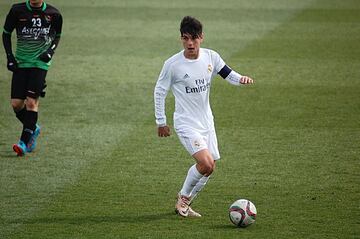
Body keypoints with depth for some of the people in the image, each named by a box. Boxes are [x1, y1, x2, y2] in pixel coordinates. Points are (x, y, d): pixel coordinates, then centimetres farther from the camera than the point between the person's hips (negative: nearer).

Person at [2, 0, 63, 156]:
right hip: (20, 62, 2)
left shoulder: (53, 14, -3)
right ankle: (33, 129, 25)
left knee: (31, 101, -14)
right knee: (16, 103, -3)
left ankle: (24, 141, -12)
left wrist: (51, 51, -4)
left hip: (40, 63, -2)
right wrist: (9, 57, 0)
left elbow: (57, 36, 14)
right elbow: (6, 33, 9)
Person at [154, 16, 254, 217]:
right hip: (186, 123, -6)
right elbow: (159, 92, -4)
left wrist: (241, 79, -24)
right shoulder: (173, 64, -14)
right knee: (206, 163, -21)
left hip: (207, 121, 6)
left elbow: (228, 74, 0)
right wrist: (161, 122, -1)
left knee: (209, 167, 10)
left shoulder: (211, 57, -3)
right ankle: (184, 198, 2)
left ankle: (184, 204, 27)